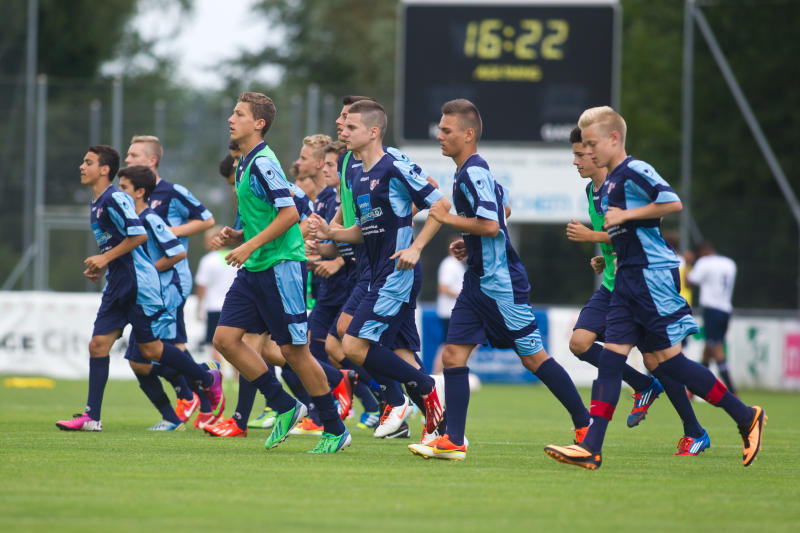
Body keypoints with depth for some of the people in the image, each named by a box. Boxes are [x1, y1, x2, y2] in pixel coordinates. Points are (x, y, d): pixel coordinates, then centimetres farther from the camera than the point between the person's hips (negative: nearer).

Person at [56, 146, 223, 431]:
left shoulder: (115, 199, -14)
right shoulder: (97, 204, 16)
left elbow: (139, 235, -21)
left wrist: (105, 258, -17)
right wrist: (101, 267, 13)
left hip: (138, 283, -9)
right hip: (117, 285, 9)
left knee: (151, 349, -3)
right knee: (98, 343, 0)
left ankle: (208, 379, 16)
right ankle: (91, 417, -2)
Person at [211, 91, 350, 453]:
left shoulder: (263, 163, -14)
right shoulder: (244, 164, 15)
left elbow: (289, 213, -21)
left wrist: (251, 245, -21)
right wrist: (238, 236, 9)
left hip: (281, 265, -9)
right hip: (255, 270, 9)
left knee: (294, 350, -4)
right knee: (225, 338, 0)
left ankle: (335, 430, 8)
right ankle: (285, 407, 10)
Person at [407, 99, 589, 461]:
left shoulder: (474, 173, -17)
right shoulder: (469, 172, 13)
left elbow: (491, 226, -26)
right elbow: (501, 212, 28)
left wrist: (448, 218, -16)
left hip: (500, 283, -10)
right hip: (478, 282, 10)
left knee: (534, 357, -1)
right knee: (453, 355, 0)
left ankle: (586, 425, 11)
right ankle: (453, 442, -4)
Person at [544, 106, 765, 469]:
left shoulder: (635, 172, -11)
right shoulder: (608, 184, 18)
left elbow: (672, 203, -24)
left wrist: (625, 215, -19)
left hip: (653, 275, -9)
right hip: (628, 279, 9)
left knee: (668, 359, -6)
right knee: (611, 356, 0)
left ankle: (746, 418, 5)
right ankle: (591, 447, -6)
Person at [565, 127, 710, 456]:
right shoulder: (591, 190, 12)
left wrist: (590, 236, -20)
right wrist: (602, 259, 10)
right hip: (612, 284, 8)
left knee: (653, 358, -8)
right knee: (579, 342, -7)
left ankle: (695, 434, 6)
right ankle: (644, 387, 12)